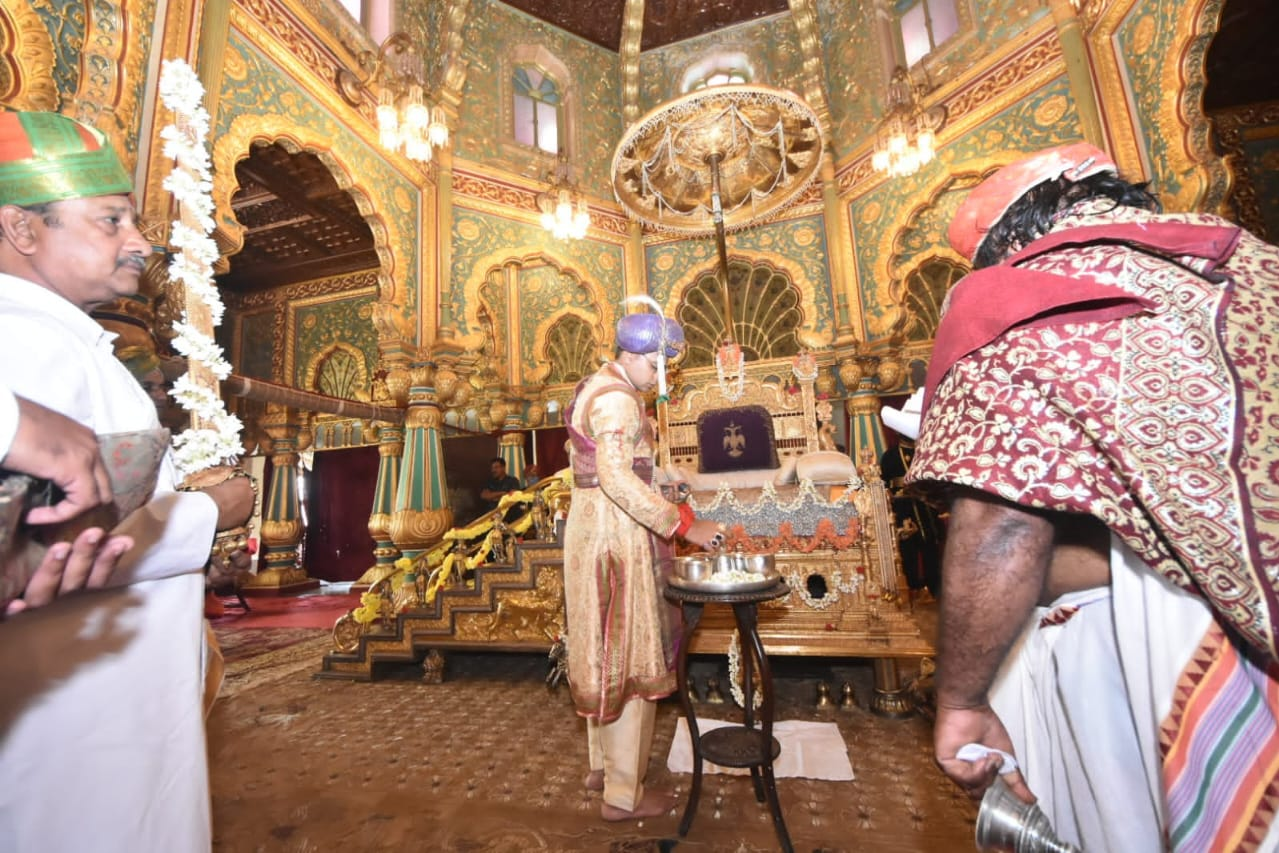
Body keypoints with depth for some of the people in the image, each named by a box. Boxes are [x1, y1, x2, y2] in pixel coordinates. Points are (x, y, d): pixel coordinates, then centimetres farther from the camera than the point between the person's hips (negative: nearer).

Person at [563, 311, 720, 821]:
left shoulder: (596, 387, 14)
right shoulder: (619, 401, -18)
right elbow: (616, 477, -30)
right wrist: (683, 525, -27)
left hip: (591, 527, 10)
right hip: (615, 533, -10)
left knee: (605, 650, 20)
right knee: (630, 657, 3)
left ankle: (602, 763, 38)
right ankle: (623, 794, 20)